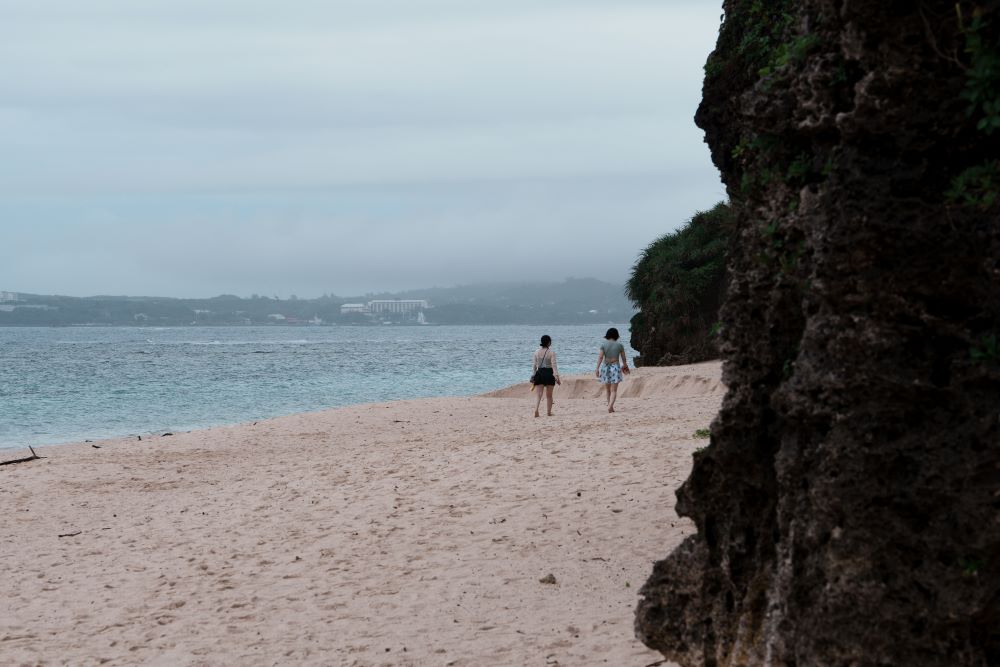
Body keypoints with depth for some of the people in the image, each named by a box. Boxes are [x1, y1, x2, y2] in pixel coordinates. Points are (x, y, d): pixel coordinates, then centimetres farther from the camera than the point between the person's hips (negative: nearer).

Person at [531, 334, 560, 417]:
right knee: (549, 395, 10)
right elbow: (554, 365, -12)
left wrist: (533, 375, 12)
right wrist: (557, 376, -11)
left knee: (539, 394, 2)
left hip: (539, 373, 2)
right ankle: (549, 412, 15)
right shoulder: (551, 353, -8)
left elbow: (534, 365, 5)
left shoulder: (537, 352, 3)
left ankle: (536, 409, -18)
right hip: (549, 373, -2)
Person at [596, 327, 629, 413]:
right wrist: (625, 365, 26)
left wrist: (597, 368, -9)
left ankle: (610, 406, 24)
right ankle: (610, 406, -21)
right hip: (615, 367, -1)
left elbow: (600, 357, -9)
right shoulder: (619, 345, -2)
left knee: (607, 389, 18)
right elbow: (624, 358, 7)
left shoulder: (603, 344, -2)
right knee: (614, 390, -1)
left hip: (605, 366, 1)